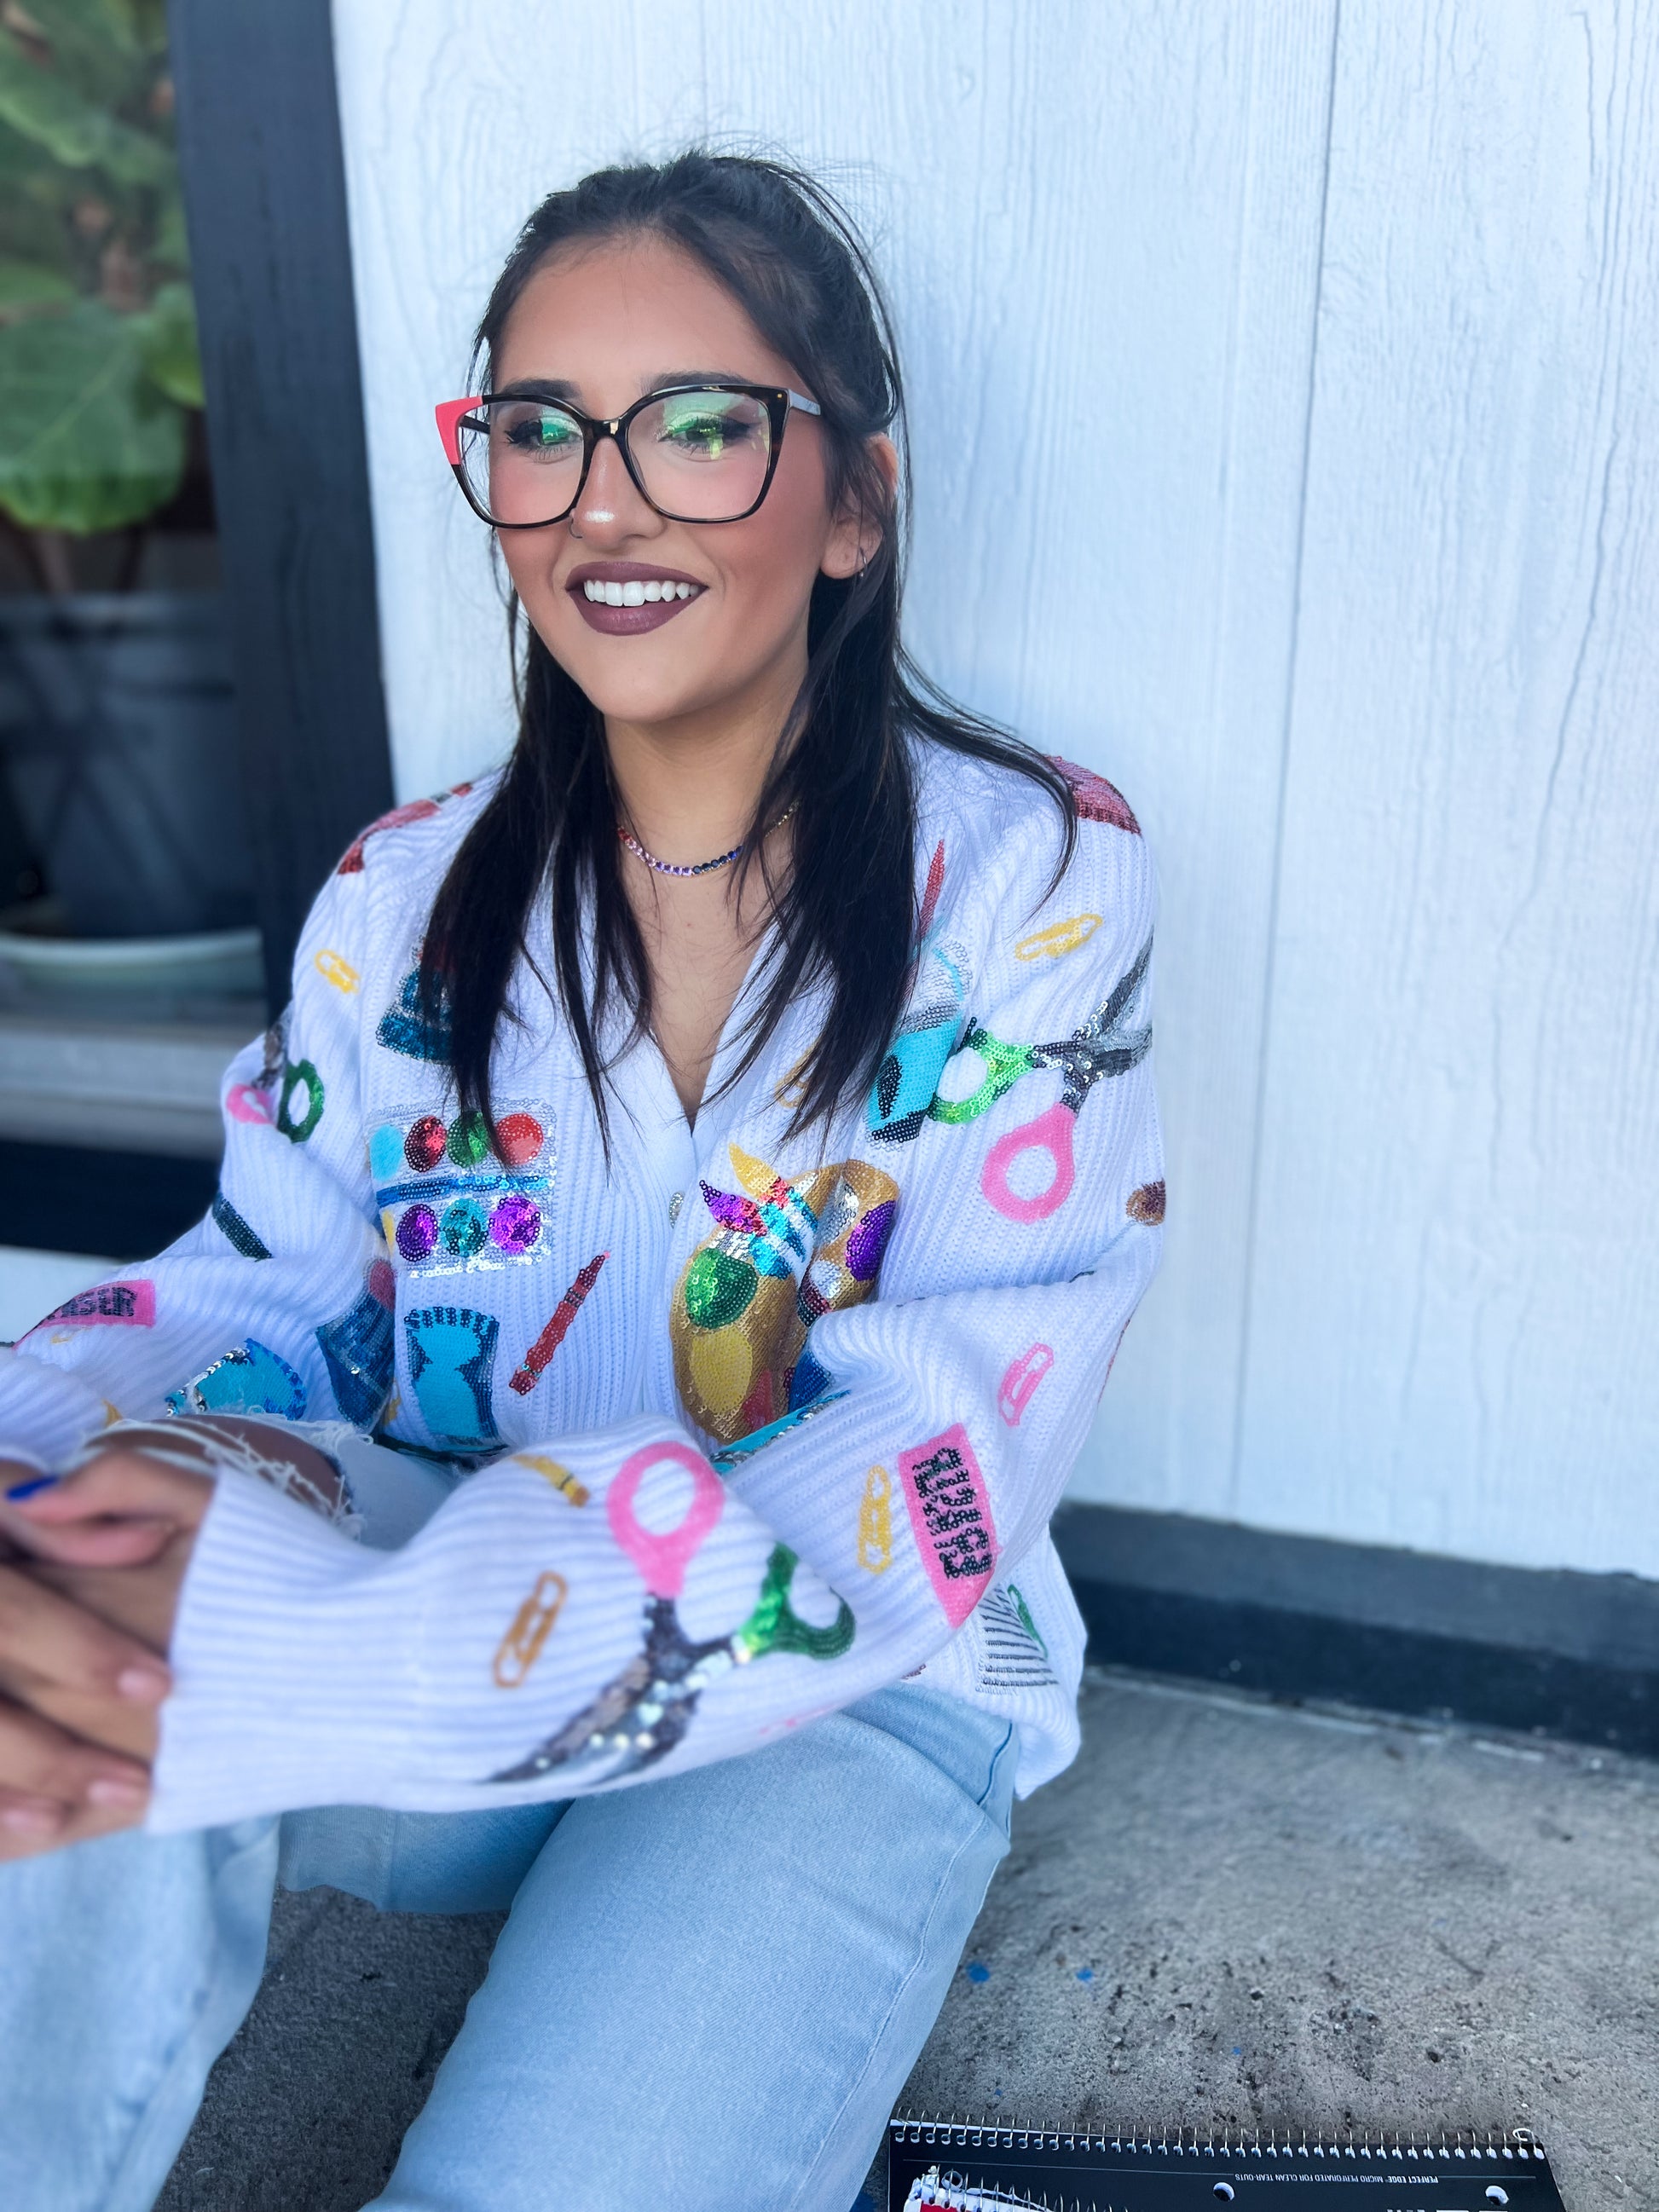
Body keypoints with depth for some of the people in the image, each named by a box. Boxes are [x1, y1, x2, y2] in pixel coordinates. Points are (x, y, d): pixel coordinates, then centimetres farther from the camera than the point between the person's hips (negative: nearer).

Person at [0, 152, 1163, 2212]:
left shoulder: (1033, 879, -10)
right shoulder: (410, 894, 3)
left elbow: (937, 1469, -19)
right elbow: (259, 1296, 0)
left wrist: (312, 1652, -30)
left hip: (846, 1697, -2)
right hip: (417, 1647, 3)